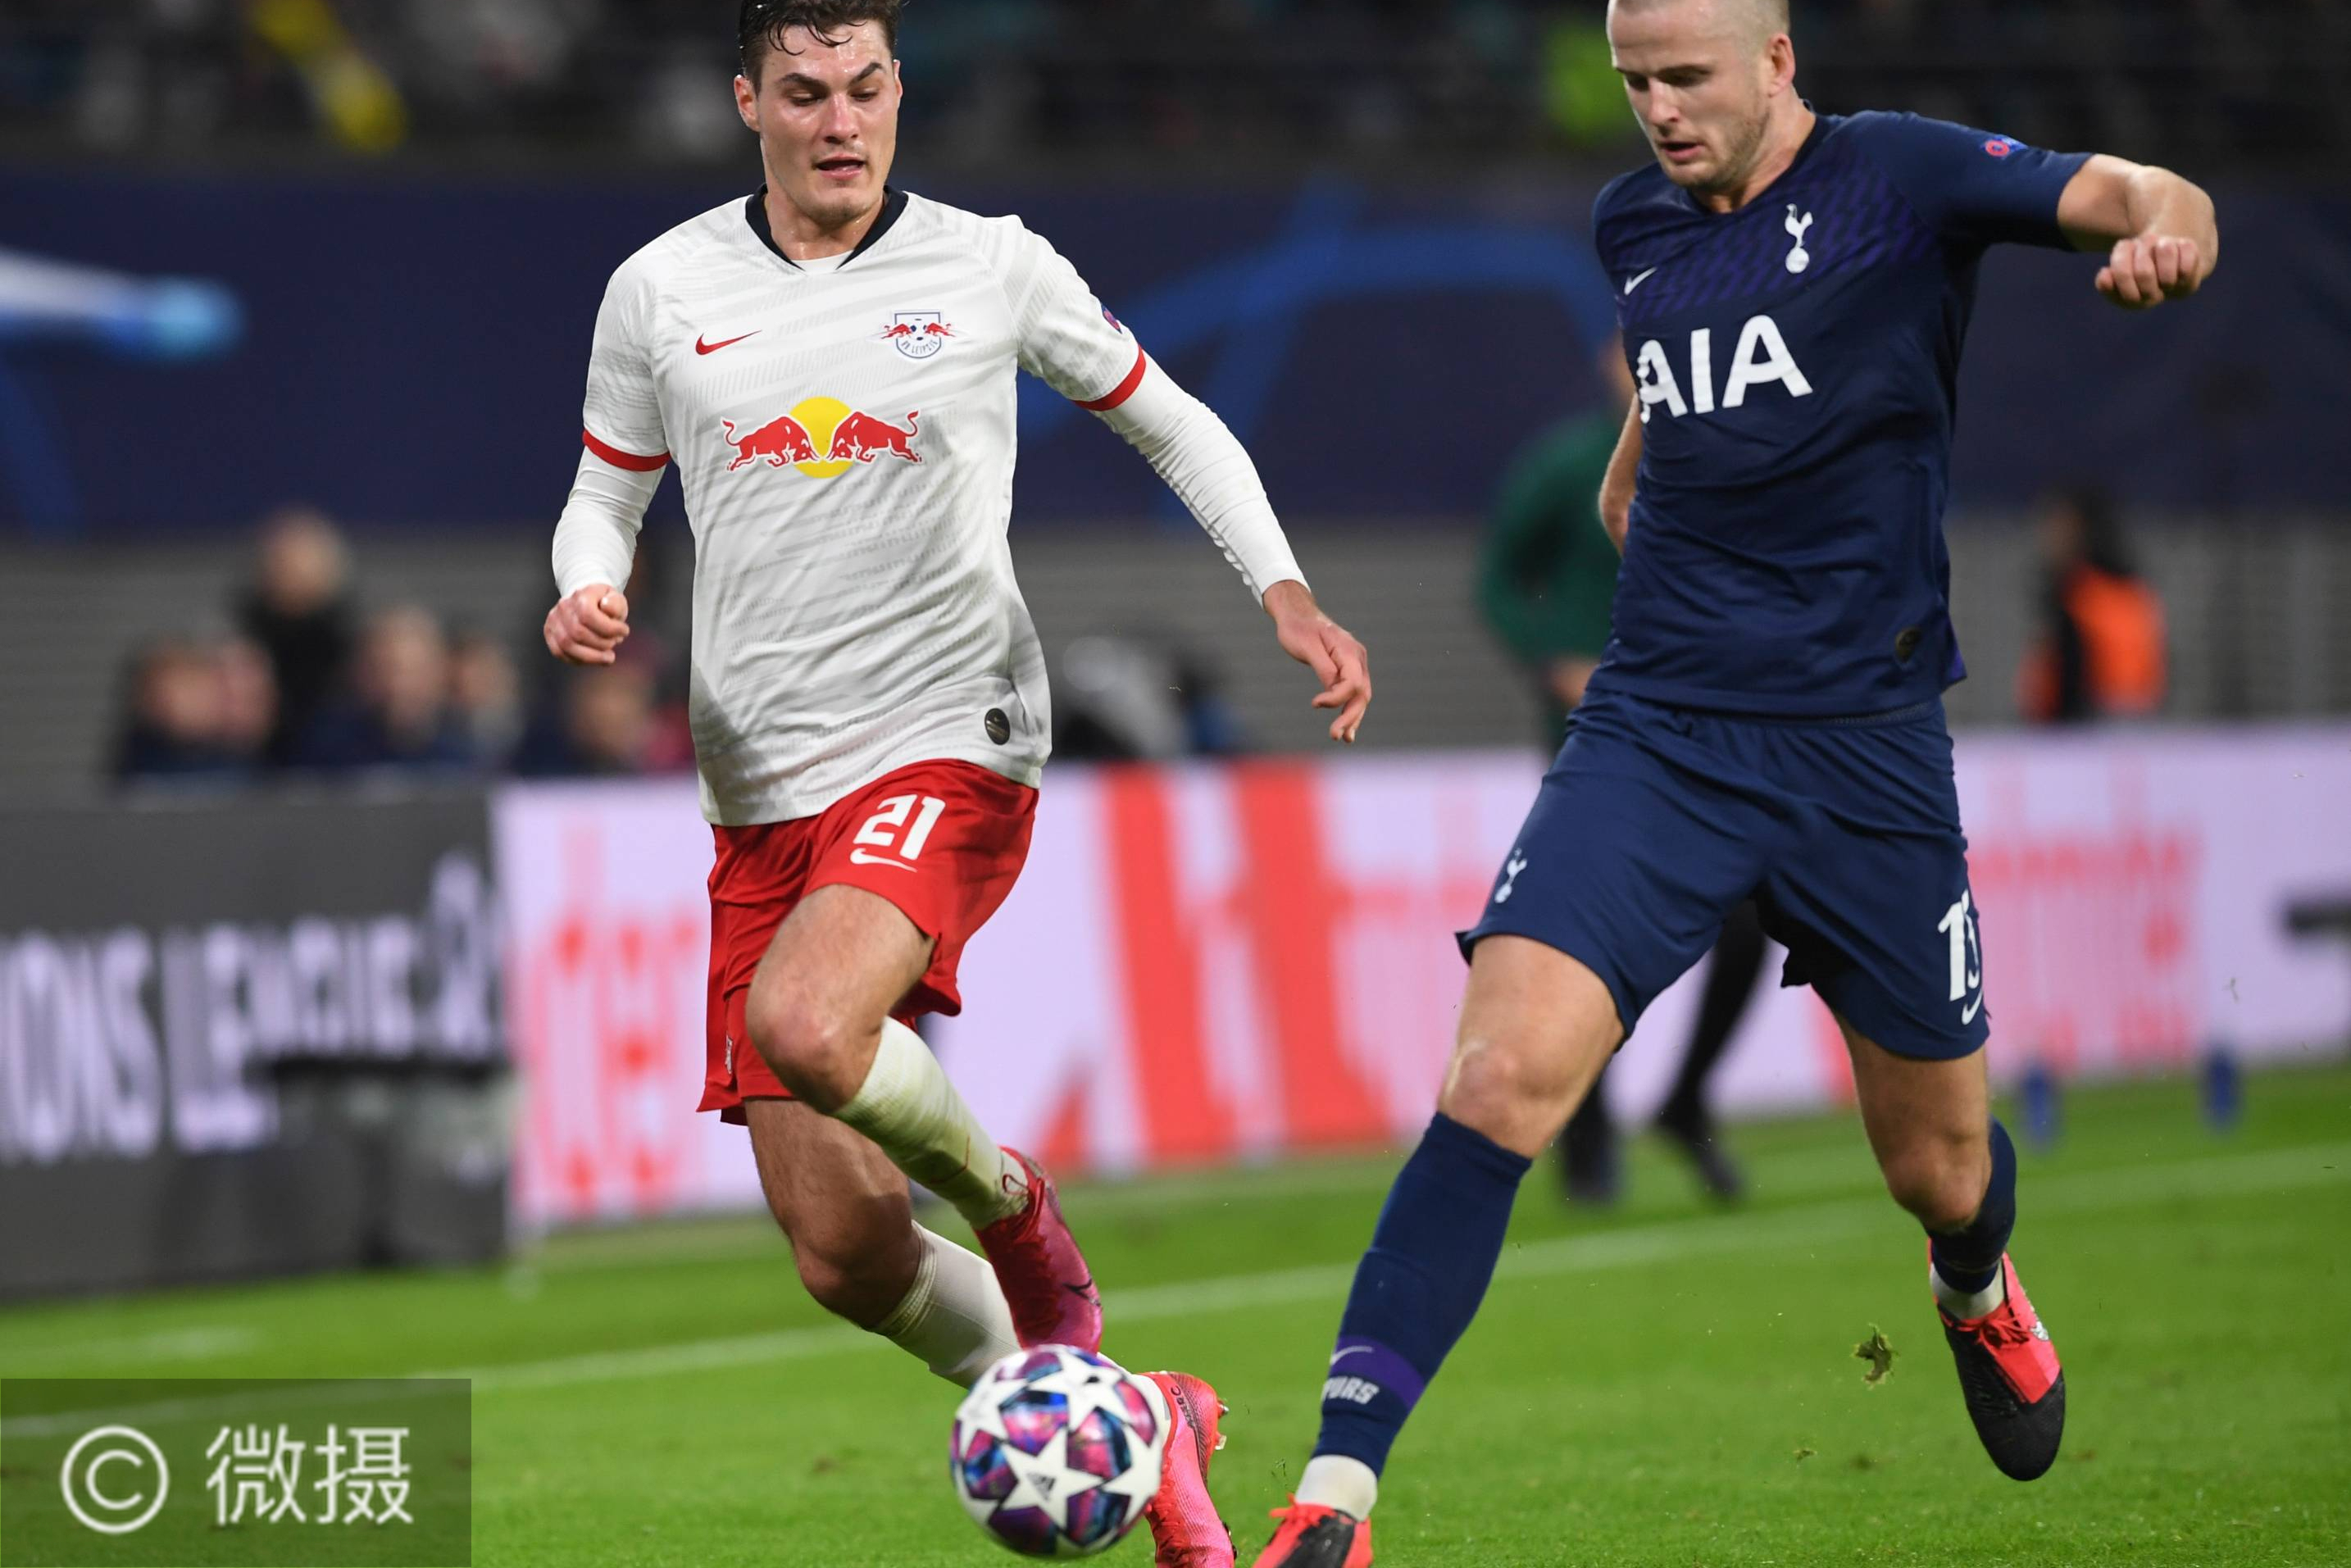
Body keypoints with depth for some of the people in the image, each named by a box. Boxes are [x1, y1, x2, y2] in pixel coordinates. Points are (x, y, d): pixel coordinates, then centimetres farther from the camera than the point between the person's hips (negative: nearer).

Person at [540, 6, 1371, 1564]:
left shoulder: (991, 268, 1)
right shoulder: (661, 292, 5)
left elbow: (1174, 424, 13)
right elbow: (605, 498, 17)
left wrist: (1286, 592, 0)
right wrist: (591, 594, -6)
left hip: (950, 750, -3)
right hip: (765, 793, 3)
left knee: (802, 1026, -34)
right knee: (844, 1258, -2)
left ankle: (1008, 1199, -3)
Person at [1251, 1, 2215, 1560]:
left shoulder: (1896, 177, -5)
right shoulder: (1634, 224, 10)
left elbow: (2132, 194, -20)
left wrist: (2165, 231, -40)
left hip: (1864, 744, -2)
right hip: (1655, 730, 2)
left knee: (1939, 1168, 12)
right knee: (1502, 1079, -20)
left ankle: (1980, 1298, 52)